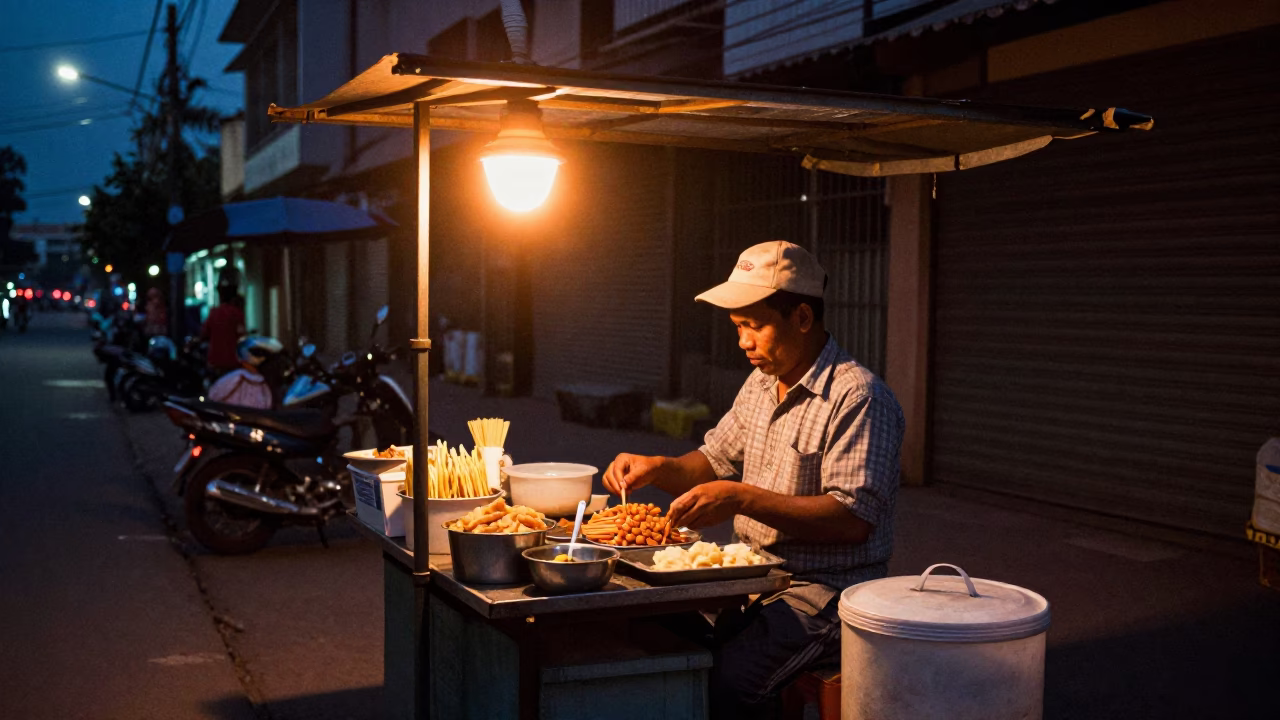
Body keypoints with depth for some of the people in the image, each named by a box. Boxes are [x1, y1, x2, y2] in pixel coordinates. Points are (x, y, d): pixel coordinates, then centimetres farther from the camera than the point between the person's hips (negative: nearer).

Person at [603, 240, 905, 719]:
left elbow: (855, 518, -21)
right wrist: (657, 468, 0)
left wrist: (744, 499, -26)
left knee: (727, 679, -28)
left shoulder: (858, 397, -16)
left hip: (827, 592, -7)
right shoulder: (761, 384, 13)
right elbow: (713, 463, 20)